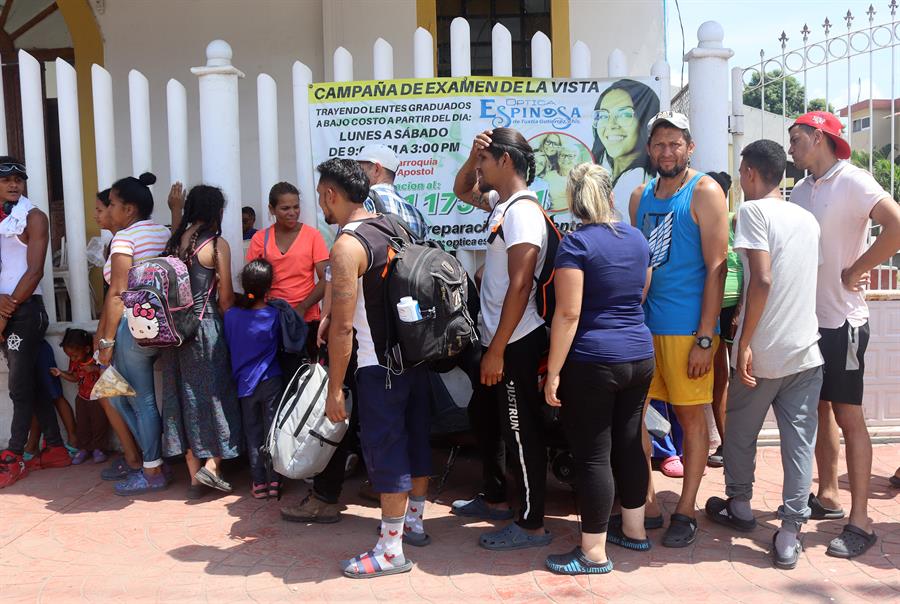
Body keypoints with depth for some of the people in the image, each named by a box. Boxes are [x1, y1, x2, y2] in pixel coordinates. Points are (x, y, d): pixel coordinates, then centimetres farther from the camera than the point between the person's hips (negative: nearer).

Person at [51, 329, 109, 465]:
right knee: (82, 424, 6)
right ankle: (84, 448, 18)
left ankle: (98, 448, 12)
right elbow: (75, 378, 8)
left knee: (99, 423, -2)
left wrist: (95, 368, -37)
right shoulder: (74, 361, -3)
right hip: (82, 398, 5)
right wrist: (60, 373, -5)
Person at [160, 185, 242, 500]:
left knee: (184, 398, 10)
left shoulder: (173, 241, 8)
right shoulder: (217, 244, -8)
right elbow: (225, 298, -6)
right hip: (205, 328, -5)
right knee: (216, 394, 7)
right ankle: (211, 465, -5)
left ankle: (195, 477, 16)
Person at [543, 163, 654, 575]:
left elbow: (568, 313, -18)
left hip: (593, 363, -7)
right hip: (640, 356, 7)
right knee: (629, 444, 18)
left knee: (593, 455, 1)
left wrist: (553, 372, -15)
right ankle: (634, 531, 32)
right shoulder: (636, 238, 8)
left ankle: (594, 553, 10)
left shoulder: (576, 243, -13)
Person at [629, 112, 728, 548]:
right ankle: (646, 503, 22)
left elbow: (716, 268, -10)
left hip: (686, 327, -6)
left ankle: (685, 512, 17)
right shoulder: (641, 197, 13)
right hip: (642, 323, 6)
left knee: (691, 416, 4)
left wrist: (705, 338, -15)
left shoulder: (704, 192, -5)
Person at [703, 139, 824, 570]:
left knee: (739, 433, 16)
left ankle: (739, 507, 32)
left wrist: (745, 342, -15)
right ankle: (789, 535, 8)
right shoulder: (807, 219, 11)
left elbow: (762, 280, -20)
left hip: (763, 352, -5)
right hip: (806, 351, 5)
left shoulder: (753, 210, -9)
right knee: (799, 441, 6)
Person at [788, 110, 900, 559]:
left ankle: (860, 521, 5)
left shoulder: (852, 181, -12)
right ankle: (826, 496, 27)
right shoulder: (800, 190, 11)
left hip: (842, 320, -7)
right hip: (808, 319, 7)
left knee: (849, 416, -3)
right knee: (820, 409, 14)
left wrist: (854, 272, -18)